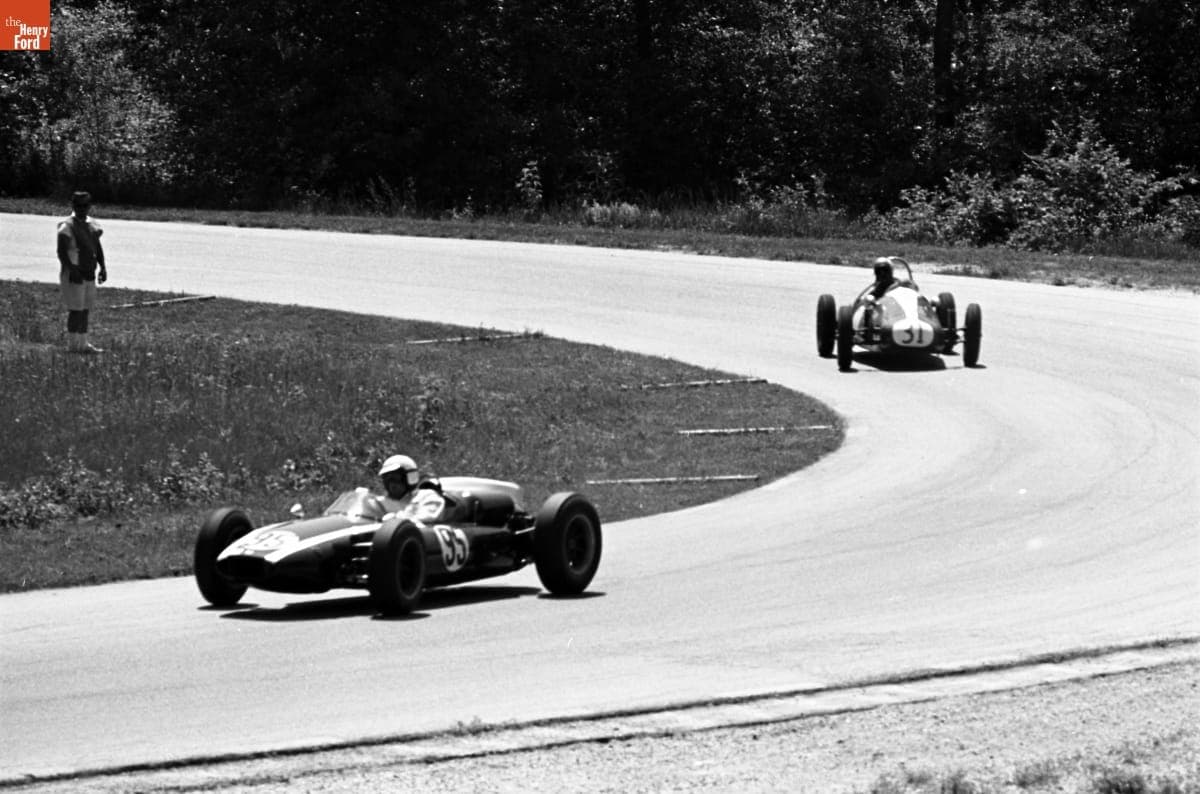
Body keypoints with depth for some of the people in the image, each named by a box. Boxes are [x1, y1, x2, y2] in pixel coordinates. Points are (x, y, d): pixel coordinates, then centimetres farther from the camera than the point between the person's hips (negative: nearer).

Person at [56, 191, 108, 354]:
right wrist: (72, 269, -24)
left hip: (89, 274, 7)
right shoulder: (67, 227, -11)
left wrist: (102, 267, 9)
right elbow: (62, 252, -15)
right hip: (74, 274, -7)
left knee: (85, 309, 11)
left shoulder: (92, 225, 12)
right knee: (75, 309, -6)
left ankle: (83, 343, 17)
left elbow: (97, 247, 19)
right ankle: (72, 344, -1)